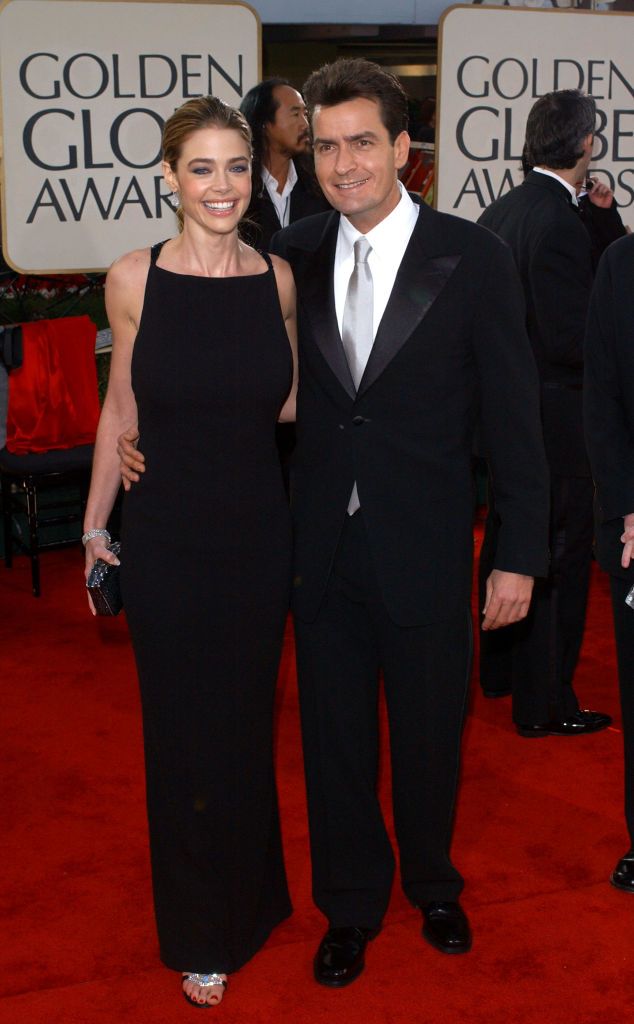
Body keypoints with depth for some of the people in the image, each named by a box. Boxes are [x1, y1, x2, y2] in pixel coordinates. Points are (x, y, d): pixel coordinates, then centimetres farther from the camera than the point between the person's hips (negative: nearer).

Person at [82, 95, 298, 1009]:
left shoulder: (277, 278, -1)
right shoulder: (134, 280, -7)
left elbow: (289, 401, 9)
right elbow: (120, 408, 2)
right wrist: (96, 527, 5)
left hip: (258, 534, 2)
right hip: (167, 539, -2)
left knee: (248, 722, 16)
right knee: (183, 731, 10)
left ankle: (249, 899, 41)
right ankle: (200, 937, 31)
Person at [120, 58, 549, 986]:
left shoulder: (471, 258, -8)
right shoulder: (294, 254, 1)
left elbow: (513, 414, -7)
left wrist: (520, 554, -9)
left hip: (425, 551, -2)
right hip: (322, 549, 3)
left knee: (429, 734, 15)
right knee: (334, 737, 15)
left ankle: (432, 885, 43)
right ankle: (352, 905, 37)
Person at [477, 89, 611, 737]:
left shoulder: (499, 212, 5)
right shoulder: (561, 223, -21)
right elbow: (572, 339, -24)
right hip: (557, 415, -9)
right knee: (559, 556, 2)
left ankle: (500, 669, 37)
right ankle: (544, 702, 12)